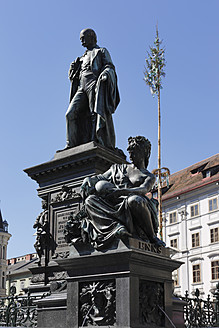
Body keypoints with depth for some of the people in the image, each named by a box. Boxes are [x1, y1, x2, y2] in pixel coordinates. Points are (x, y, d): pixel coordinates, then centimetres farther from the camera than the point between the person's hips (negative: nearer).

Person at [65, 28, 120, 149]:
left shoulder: (102, 52, 17)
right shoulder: (83, 58, 34)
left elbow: (110, 67, 2)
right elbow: (73, 77, 30)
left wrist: (106, 72, -22)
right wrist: (72, 69, 8)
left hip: (95, 85, -6)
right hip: (81, 88, 6)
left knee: (96, 114, -20)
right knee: (70, 114, -12)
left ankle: (96, 142, -31)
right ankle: (71, 144, -15)